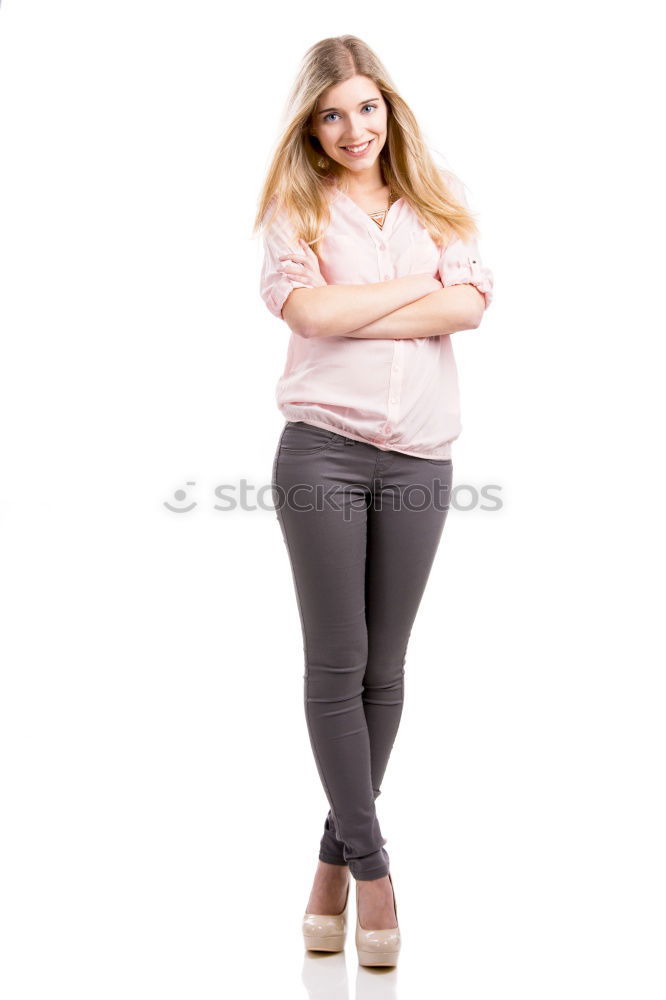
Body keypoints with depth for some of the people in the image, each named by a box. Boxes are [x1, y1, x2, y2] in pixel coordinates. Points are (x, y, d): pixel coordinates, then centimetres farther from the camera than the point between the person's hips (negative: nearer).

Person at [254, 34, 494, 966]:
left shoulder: (438, 197, 12)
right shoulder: (297, 207, 6)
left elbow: (471, 304, -4)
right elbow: (308, 310, -12)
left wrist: (352, 315, -9)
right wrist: (418, 286, -4)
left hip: (418, 458, 2)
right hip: (323, 449, -2)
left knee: (383, 668, 7)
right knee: (335, 665, -1)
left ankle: (336, 853, 23)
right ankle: (371, 864, 12)